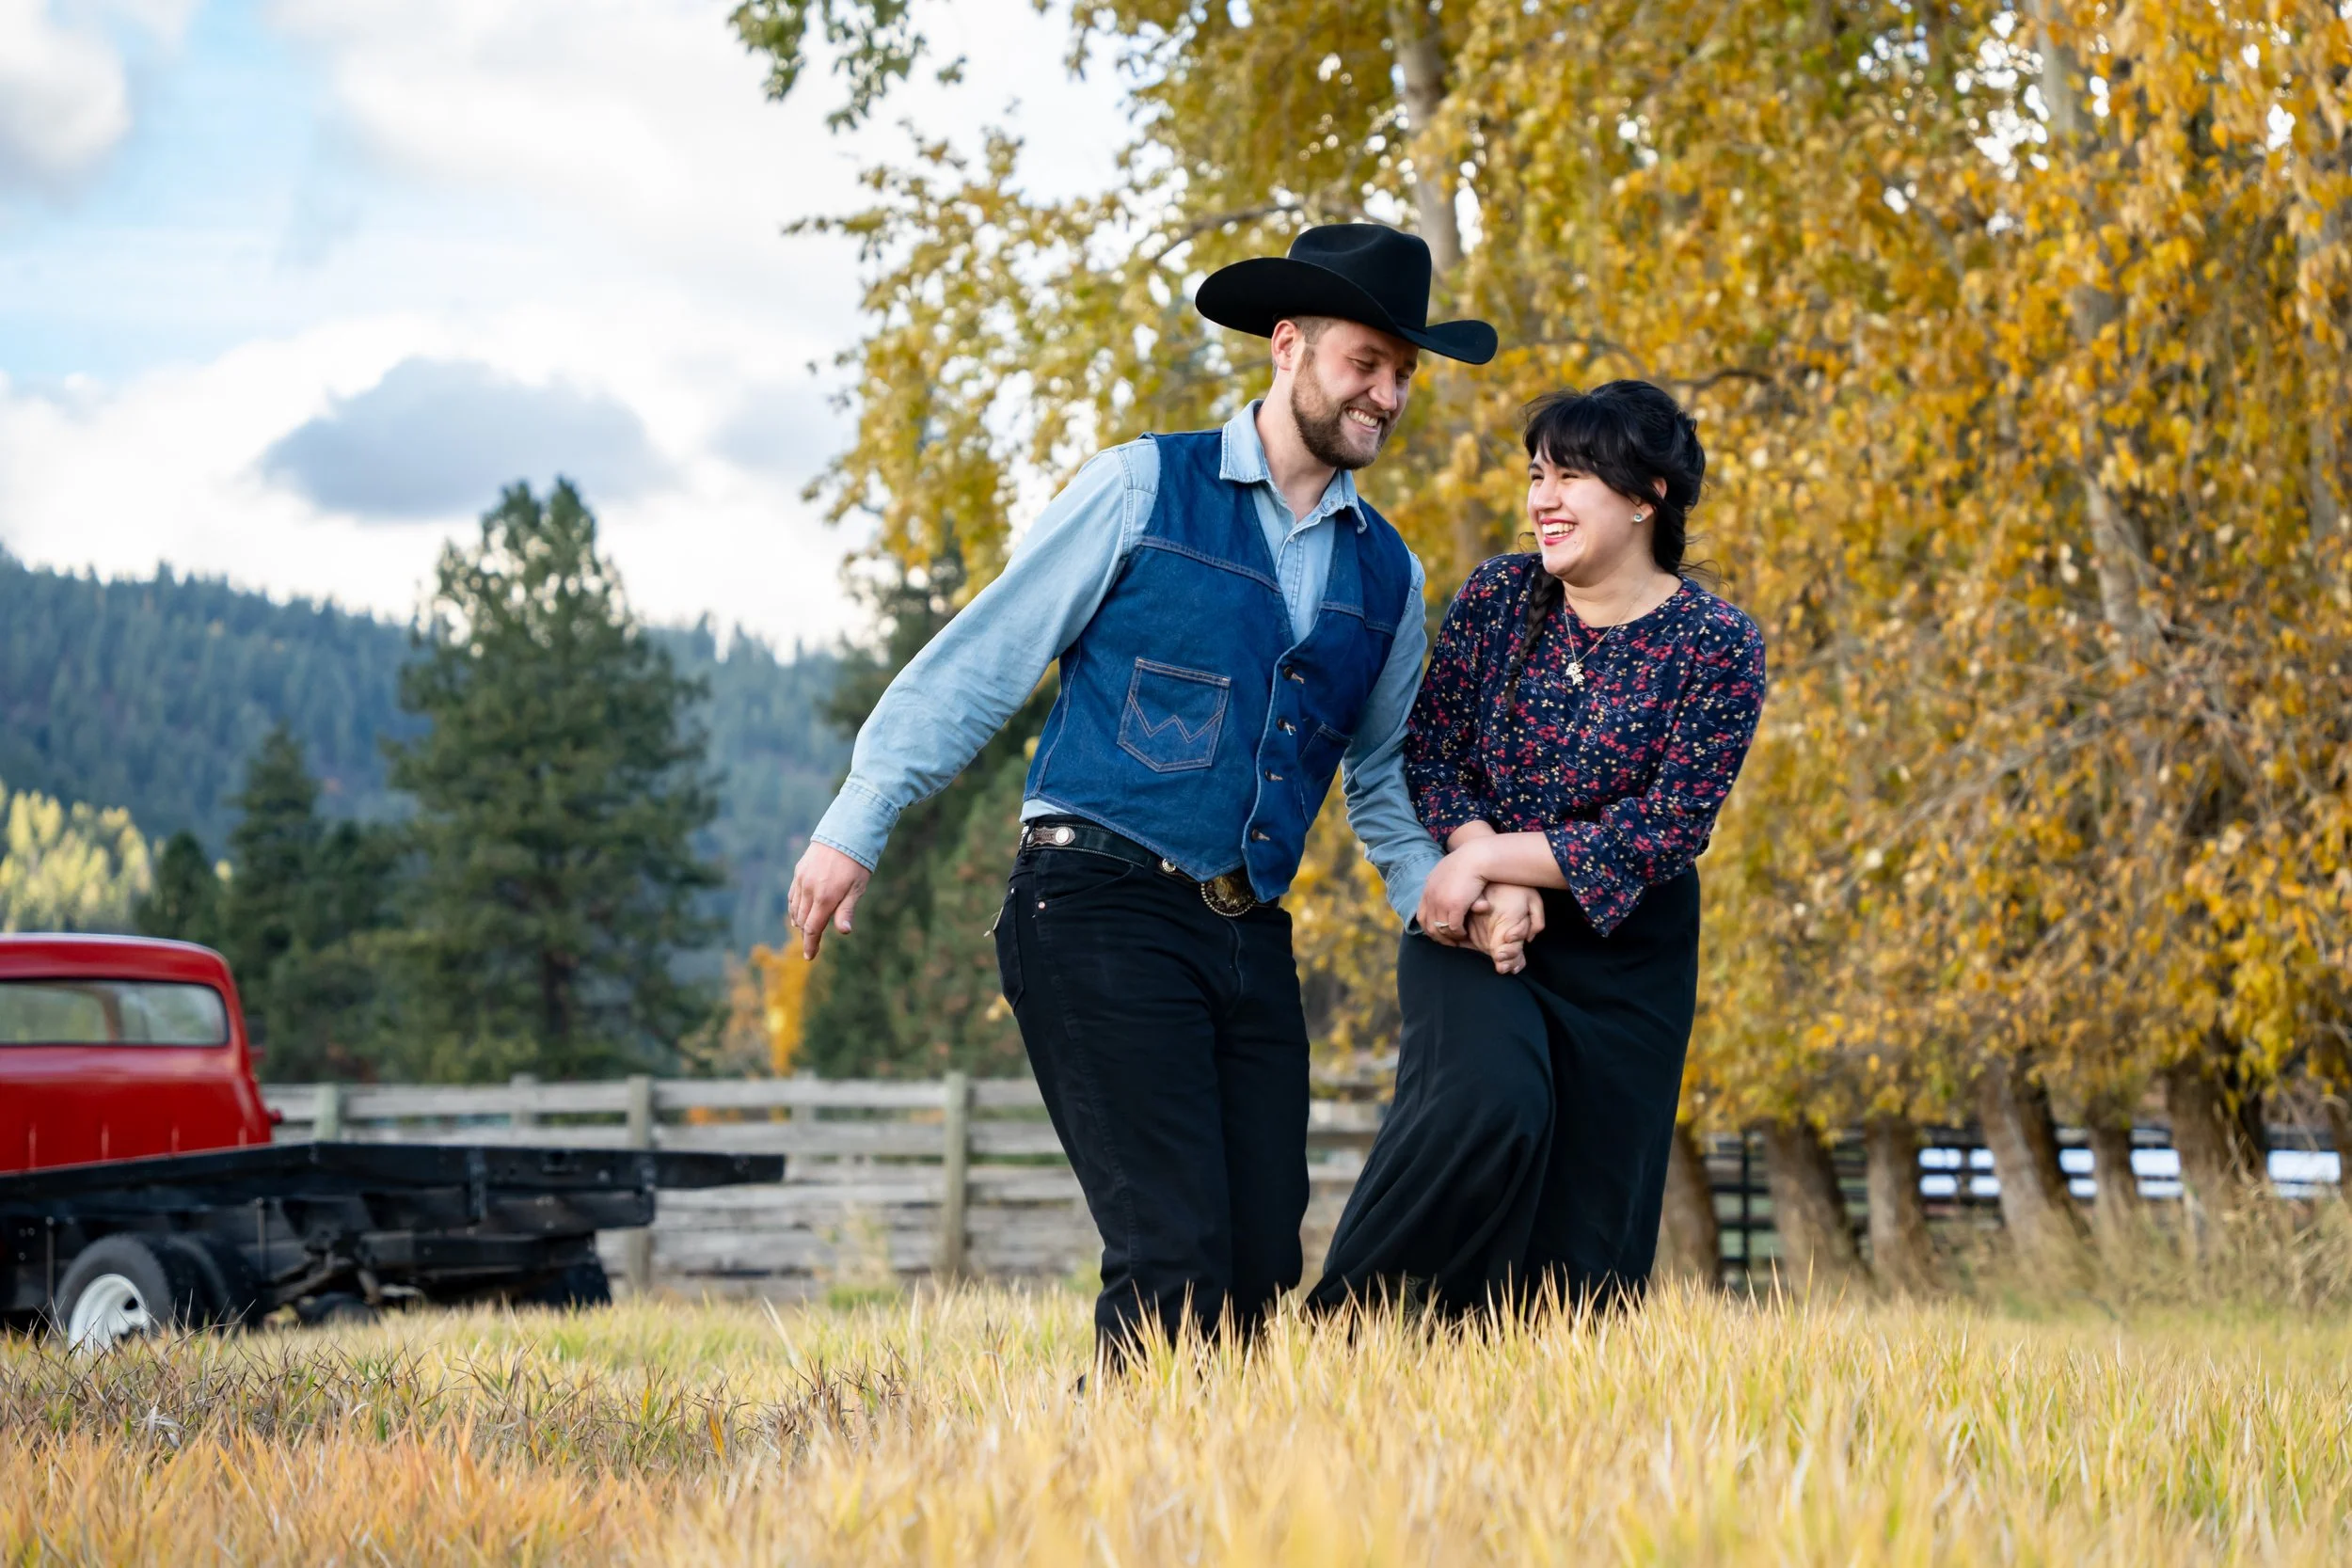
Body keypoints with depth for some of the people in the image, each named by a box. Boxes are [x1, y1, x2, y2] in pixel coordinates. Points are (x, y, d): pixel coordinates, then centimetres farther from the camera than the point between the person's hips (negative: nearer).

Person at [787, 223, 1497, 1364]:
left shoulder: (1387, 575, 15)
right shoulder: (1142, 490, 1)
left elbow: (1385, 785, 27)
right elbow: (979, 662, 2)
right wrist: (856, 827, -3)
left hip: (1252, 940, 6)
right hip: (1102, 914, -6)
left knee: (1261, 1274, 1)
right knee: (1175, 1258, -15)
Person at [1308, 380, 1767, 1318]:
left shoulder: (1718, 647, -8)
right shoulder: (1498, 596, 0)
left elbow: (1666, 832, -14)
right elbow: (1431, 755, 0)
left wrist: (1487, 857, -16)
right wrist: (1493, 886, -17)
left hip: (1621, 954, 0)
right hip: (1473, 924, 0)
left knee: (1586, 1247, -1)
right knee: (1490, 1100, -30)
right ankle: (1346, 1323, -20)